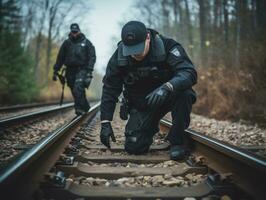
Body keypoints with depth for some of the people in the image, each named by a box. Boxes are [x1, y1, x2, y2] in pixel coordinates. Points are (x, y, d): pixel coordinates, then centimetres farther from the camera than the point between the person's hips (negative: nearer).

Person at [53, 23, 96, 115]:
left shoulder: (86, 42, 2)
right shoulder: (66, 43, 10)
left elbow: (92, 56, -3)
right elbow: (60, 58, 12)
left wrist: (89, 70, -15)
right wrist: (56, 71, 7)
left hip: (82, 70, -4)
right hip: (70, 70, 4)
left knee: (78, 88, -23)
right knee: (75, 91, 6)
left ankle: (80, 108, -19)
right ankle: (86, 107, 23)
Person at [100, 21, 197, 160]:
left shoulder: (167, 46, -22)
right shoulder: (119, 57, -13)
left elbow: (190, 73, -34)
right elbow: (110, 90, -8)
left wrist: (167, 87, -53)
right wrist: (105, 123, -13)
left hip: (168, 96, -2)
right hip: (141, 104, 2)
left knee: (184, 93, -36)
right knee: (134, 147, -10)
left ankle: (176, 141, -13)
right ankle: (151, 127, 27)